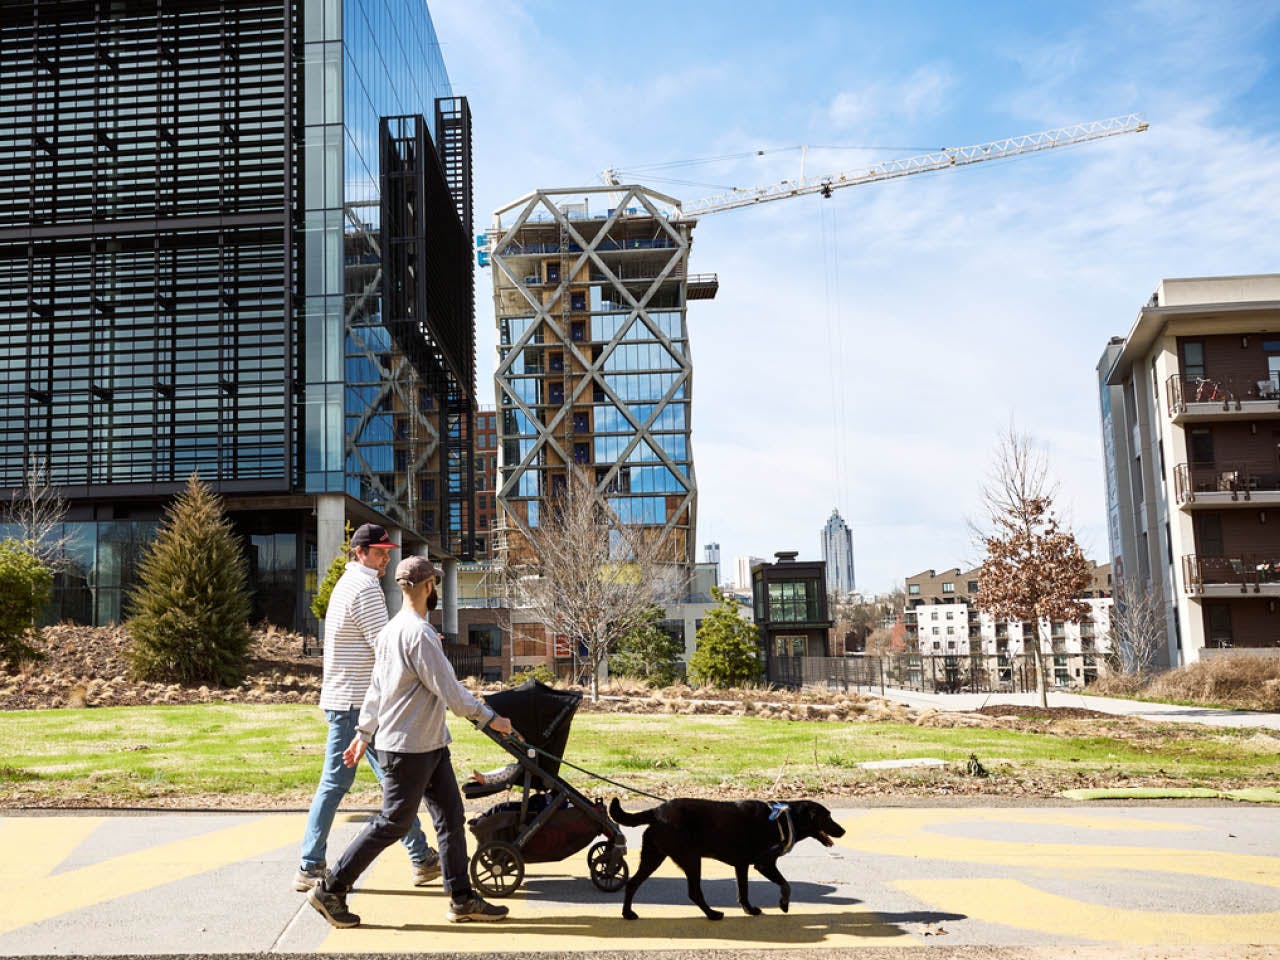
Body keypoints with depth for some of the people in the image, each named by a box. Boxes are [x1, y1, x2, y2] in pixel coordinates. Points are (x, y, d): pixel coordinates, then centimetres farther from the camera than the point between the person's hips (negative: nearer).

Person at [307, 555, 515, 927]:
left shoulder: (392, 629, 10)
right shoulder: (419, 634, -21)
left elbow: (377, 686, 16)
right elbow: (450, 691, -20)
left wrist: (364, 733, 20)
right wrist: (490, 719, -9)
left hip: (430, 745, 10)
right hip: (409, 747, -10)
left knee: (451, 817, 10)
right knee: (393, 823, -1)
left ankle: (462, 899, 16)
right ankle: (330, 890, 10)